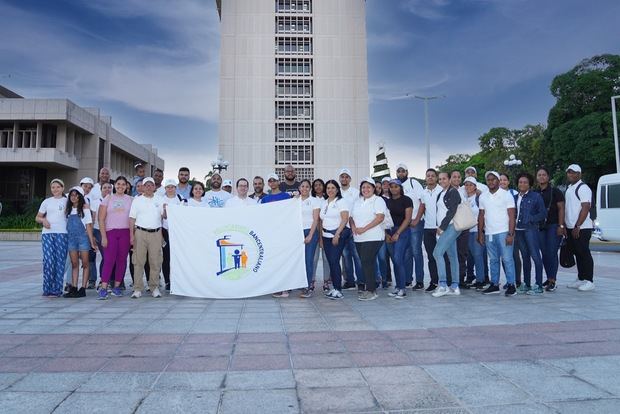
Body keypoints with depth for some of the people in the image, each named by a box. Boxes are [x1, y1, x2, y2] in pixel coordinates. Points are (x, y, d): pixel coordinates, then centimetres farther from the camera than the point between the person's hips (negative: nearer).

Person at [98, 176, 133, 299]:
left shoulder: (130, 200, 10)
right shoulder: (108, 199, 7)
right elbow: (101, 219, 3)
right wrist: (103, 236, -5)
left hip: (125, 232, 1)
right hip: (111, 232, -1)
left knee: (122, 260, 3)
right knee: (109, 260, -9)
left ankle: (117, 287, 12)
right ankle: (103, 289, -10)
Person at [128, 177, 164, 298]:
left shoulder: (159, 200, 14)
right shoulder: (137, 200, 8)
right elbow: (132, 218, 5)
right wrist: (131, 235, -3)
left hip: (156, 233, 1)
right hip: (140, 232, -1)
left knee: (155, 262, 2)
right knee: (139, 261, -1)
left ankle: (155, 287, 11)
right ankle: (138, 288, 5)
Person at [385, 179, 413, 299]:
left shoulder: (406, 200, -2)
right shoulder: (387, 201, 14)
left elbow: (407, 218, -8)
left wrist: (397, 233, -12)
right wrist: (386, 234, -1)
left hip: (402, 232, -5)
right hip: (389, 233, 5)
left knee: (398, 259, -13)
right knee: (395, 261, 7)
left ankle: (402, 289, -8)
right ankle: (398, 287, 12)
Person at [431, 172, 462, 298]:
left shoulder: (453, 192, -7)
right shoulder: (441, 194, 19)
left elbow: (452, 211, -16)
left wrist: (442, 227, -15)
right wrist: (440, 227, 9)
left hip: (451, 227, -9)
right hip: (445, 228, 9)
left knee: (437, 253, -15)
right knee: (452, 256, 9)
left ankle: (443, 285, -13)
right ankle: (455, 287, 11)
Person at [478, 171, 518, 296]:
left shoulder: (506, 195, -3)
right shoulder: (483, 197, 11)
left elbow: (511, 216, -7)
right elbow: (481, 216, 14)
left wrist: (511, 234, -14)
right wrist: (480, 233, 8)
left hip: (503, 233, -5)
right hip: (489, 233, 5)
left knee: (507, 259, -4)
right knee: (493, 260, 10)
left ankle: (511, 285, 3)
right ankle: (494, 284, 16)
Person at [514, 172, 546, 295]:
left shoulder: (536, 196, 0)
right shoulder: (516, 197, 14)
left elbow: (543, 213, -3)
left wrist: (530, 220, -11)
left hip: (531, 229, -5)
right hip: (519, 230, 5)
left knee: (535, 256, -8)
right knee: (525, 257, 11)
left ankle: (538, 286, -6)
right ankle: (526, 284, 17)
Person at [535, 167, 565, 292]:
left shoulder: (555, 191, 0)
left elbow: (561, 209, -4)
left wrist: (561, 225, -11)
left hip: (553, 226, -5)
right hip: (540, 227, 5)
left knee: (552, 253, -8)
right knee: (544, 253, 6)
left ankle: (552, 281, -6)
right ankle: (549, 278, 16)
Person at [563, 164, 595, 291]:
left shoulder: (583, 188, -9)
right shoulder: (568, 188, 16)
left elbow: (585, 208, -17)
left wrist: (577, 226, -20)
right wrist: (565, 226, 12)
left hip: (581, 228, -8)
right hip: (570, 228, 8)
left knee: (584, 253, -4)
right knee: (577, 254, 12)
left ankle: (589, 281, 2)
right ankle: (581, 279, 19)